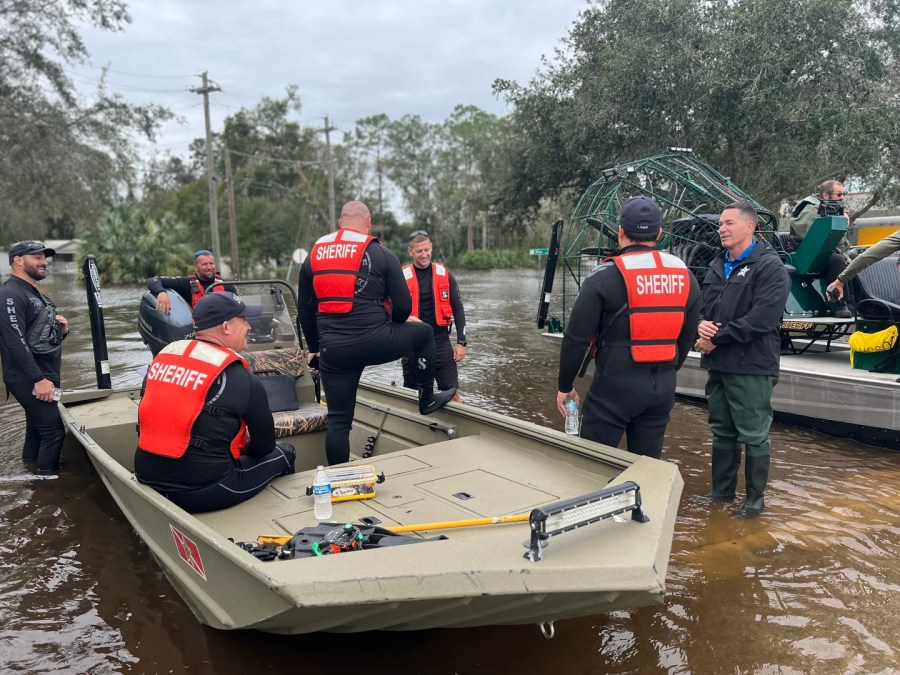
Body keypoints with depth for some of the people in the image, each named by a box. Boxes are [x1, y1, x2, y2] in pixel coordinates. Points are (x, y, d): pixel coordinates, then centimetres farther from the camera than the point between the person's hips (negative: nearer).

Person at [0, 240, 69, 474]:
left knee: (38, 429, 15)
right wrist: (39, 379, -25)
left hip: (44, 377, 10)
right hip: (28, 380, -10)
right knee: (53, 430, -12)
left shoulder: (36, 294, 18)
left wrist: (61, 330, 0)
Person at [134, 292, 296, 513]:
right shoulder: (241, 379, -11)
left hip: (148, 480, 7)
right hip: (203, 491, -6)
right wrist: (245, 451, 22)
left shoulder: (162, 357, 4)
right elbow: (265, 444, -1)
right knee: (284, 453, 13)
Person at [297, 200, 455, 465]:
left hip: (333, 351, 3)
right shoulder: (381, 255, 1)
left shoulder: (313, 255, 12)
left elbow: (304, 309, 15)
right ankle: (427, 400, 33)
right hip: (374, 342, -3)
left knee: (338, 420, 14)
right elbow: (404, 307, 1)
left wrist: (315, 348, 26)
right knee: (424, 333, 24)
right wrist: (391, 325, 23)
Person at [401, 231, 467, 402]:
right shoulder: (402, 277, -3)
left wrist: (461, 341, 0)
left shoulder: (445, 274, 1)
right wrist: (406, 318, -20)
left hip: (441, 341, 0)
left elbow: (457, 308, 4)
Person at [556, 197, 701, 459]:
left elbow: (576, 338, -10)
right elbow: (687, 337, 14)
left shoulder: (606, 277, -11)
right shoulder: (685, 276, 6)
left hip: (617, 383, -5)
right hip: (663, 386, 6)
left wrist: (565, 386, 1)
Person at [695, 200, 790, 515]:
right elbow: (702, 305, 17)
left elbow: (762, 318, -20)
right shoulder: (717, 266, 15)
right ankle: (721, 491, 30)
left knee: (754, 436, 3)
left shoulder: (770, 267, -9)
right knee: (722, 432, 17)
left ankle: (755, 497, 18)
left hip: (751, 366, -7)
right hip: (718, 364, 7)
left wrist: (716, 338, -16)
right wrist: (700, 324, -7)